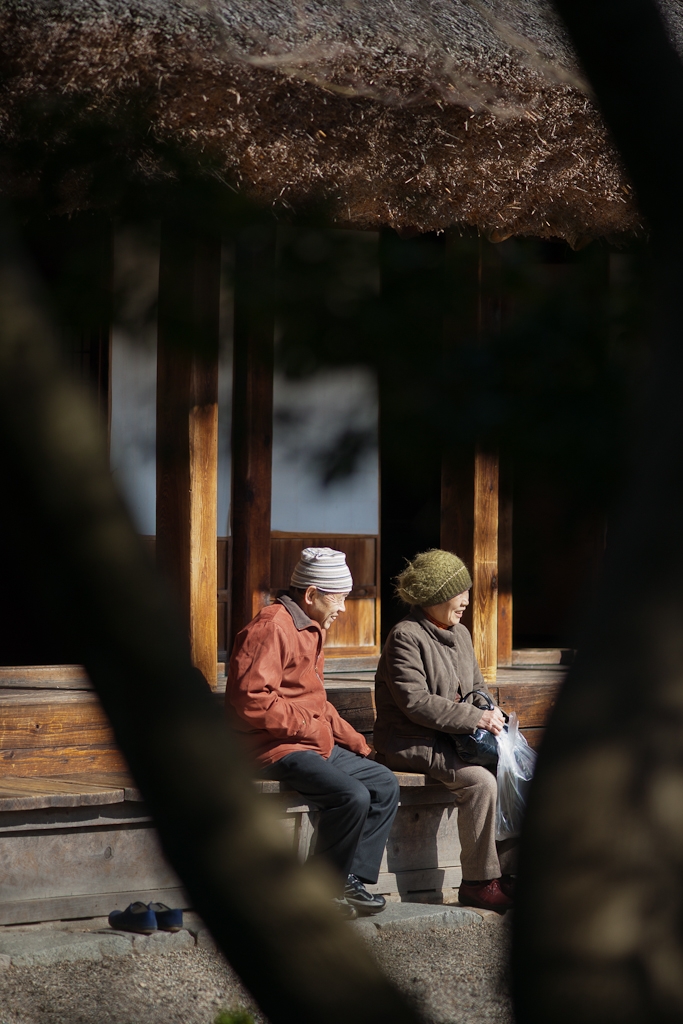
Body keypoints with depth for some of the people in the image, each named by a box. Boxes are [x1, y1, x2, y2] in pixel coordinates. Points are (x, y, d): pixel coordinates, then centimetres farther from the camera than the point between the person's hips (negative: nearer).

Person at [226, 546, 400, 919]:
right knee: (352, 796, -26)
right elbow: (252, 700, -24)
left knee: (383, 784, 6)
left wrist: (353, 741, 16)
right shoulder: (270, 628, -14)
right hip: (276, 748, -11)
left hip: (314, 744, 11)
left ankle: (352, 879, 0)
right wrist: (312, 728, -18)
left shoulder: (310, 629, 21)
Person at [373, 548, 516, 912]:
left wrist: (488, 710, 0)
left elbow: (476, 686, 24)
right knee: (479, 781, -30)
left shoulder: (460, 634, 15)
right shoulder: (405, 637, -12)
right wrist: (477, 719, -23)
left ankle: (506, 872, -12)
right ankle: (478, 882, -22)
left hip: (450, 740, 8)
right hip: (411, 743, -8)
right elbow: (416, 703, -21)